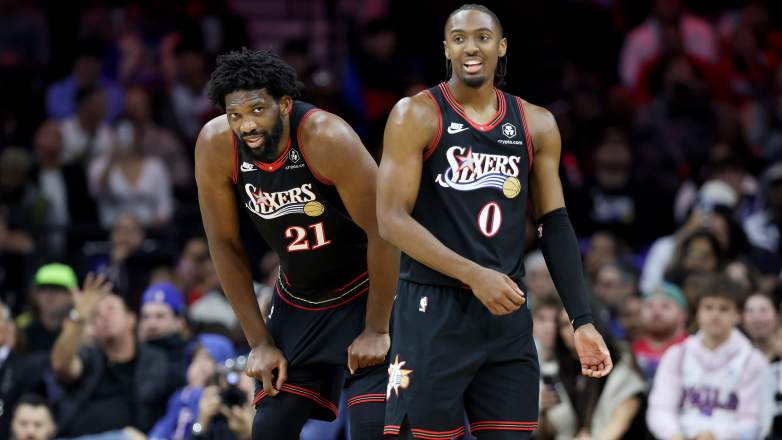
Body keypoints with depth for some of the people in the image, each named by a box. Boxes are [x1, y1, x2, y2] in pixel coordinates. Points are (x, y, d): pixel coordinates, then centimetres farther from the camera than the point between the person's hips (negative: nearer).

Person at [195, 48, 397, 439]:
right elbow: (224, 244, -4)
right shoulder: (215, 146, -16)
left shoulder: (327, 138, -30)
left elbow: (383, 232, -23)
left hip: (364, 292, -5)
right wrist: (260, 342, -4)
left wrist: (376, 330, -17)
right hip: (298, 301, 5)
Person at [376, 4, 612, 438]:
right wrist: (474, 275, -21)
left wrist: (582, 321, 3)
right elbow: (391, 220, -11)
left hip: (508, 314, 4)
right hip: (434, 310, -4)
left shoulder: (536, 126, 9)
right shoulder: (416, 116, -5)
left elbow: (555, 227, 12)